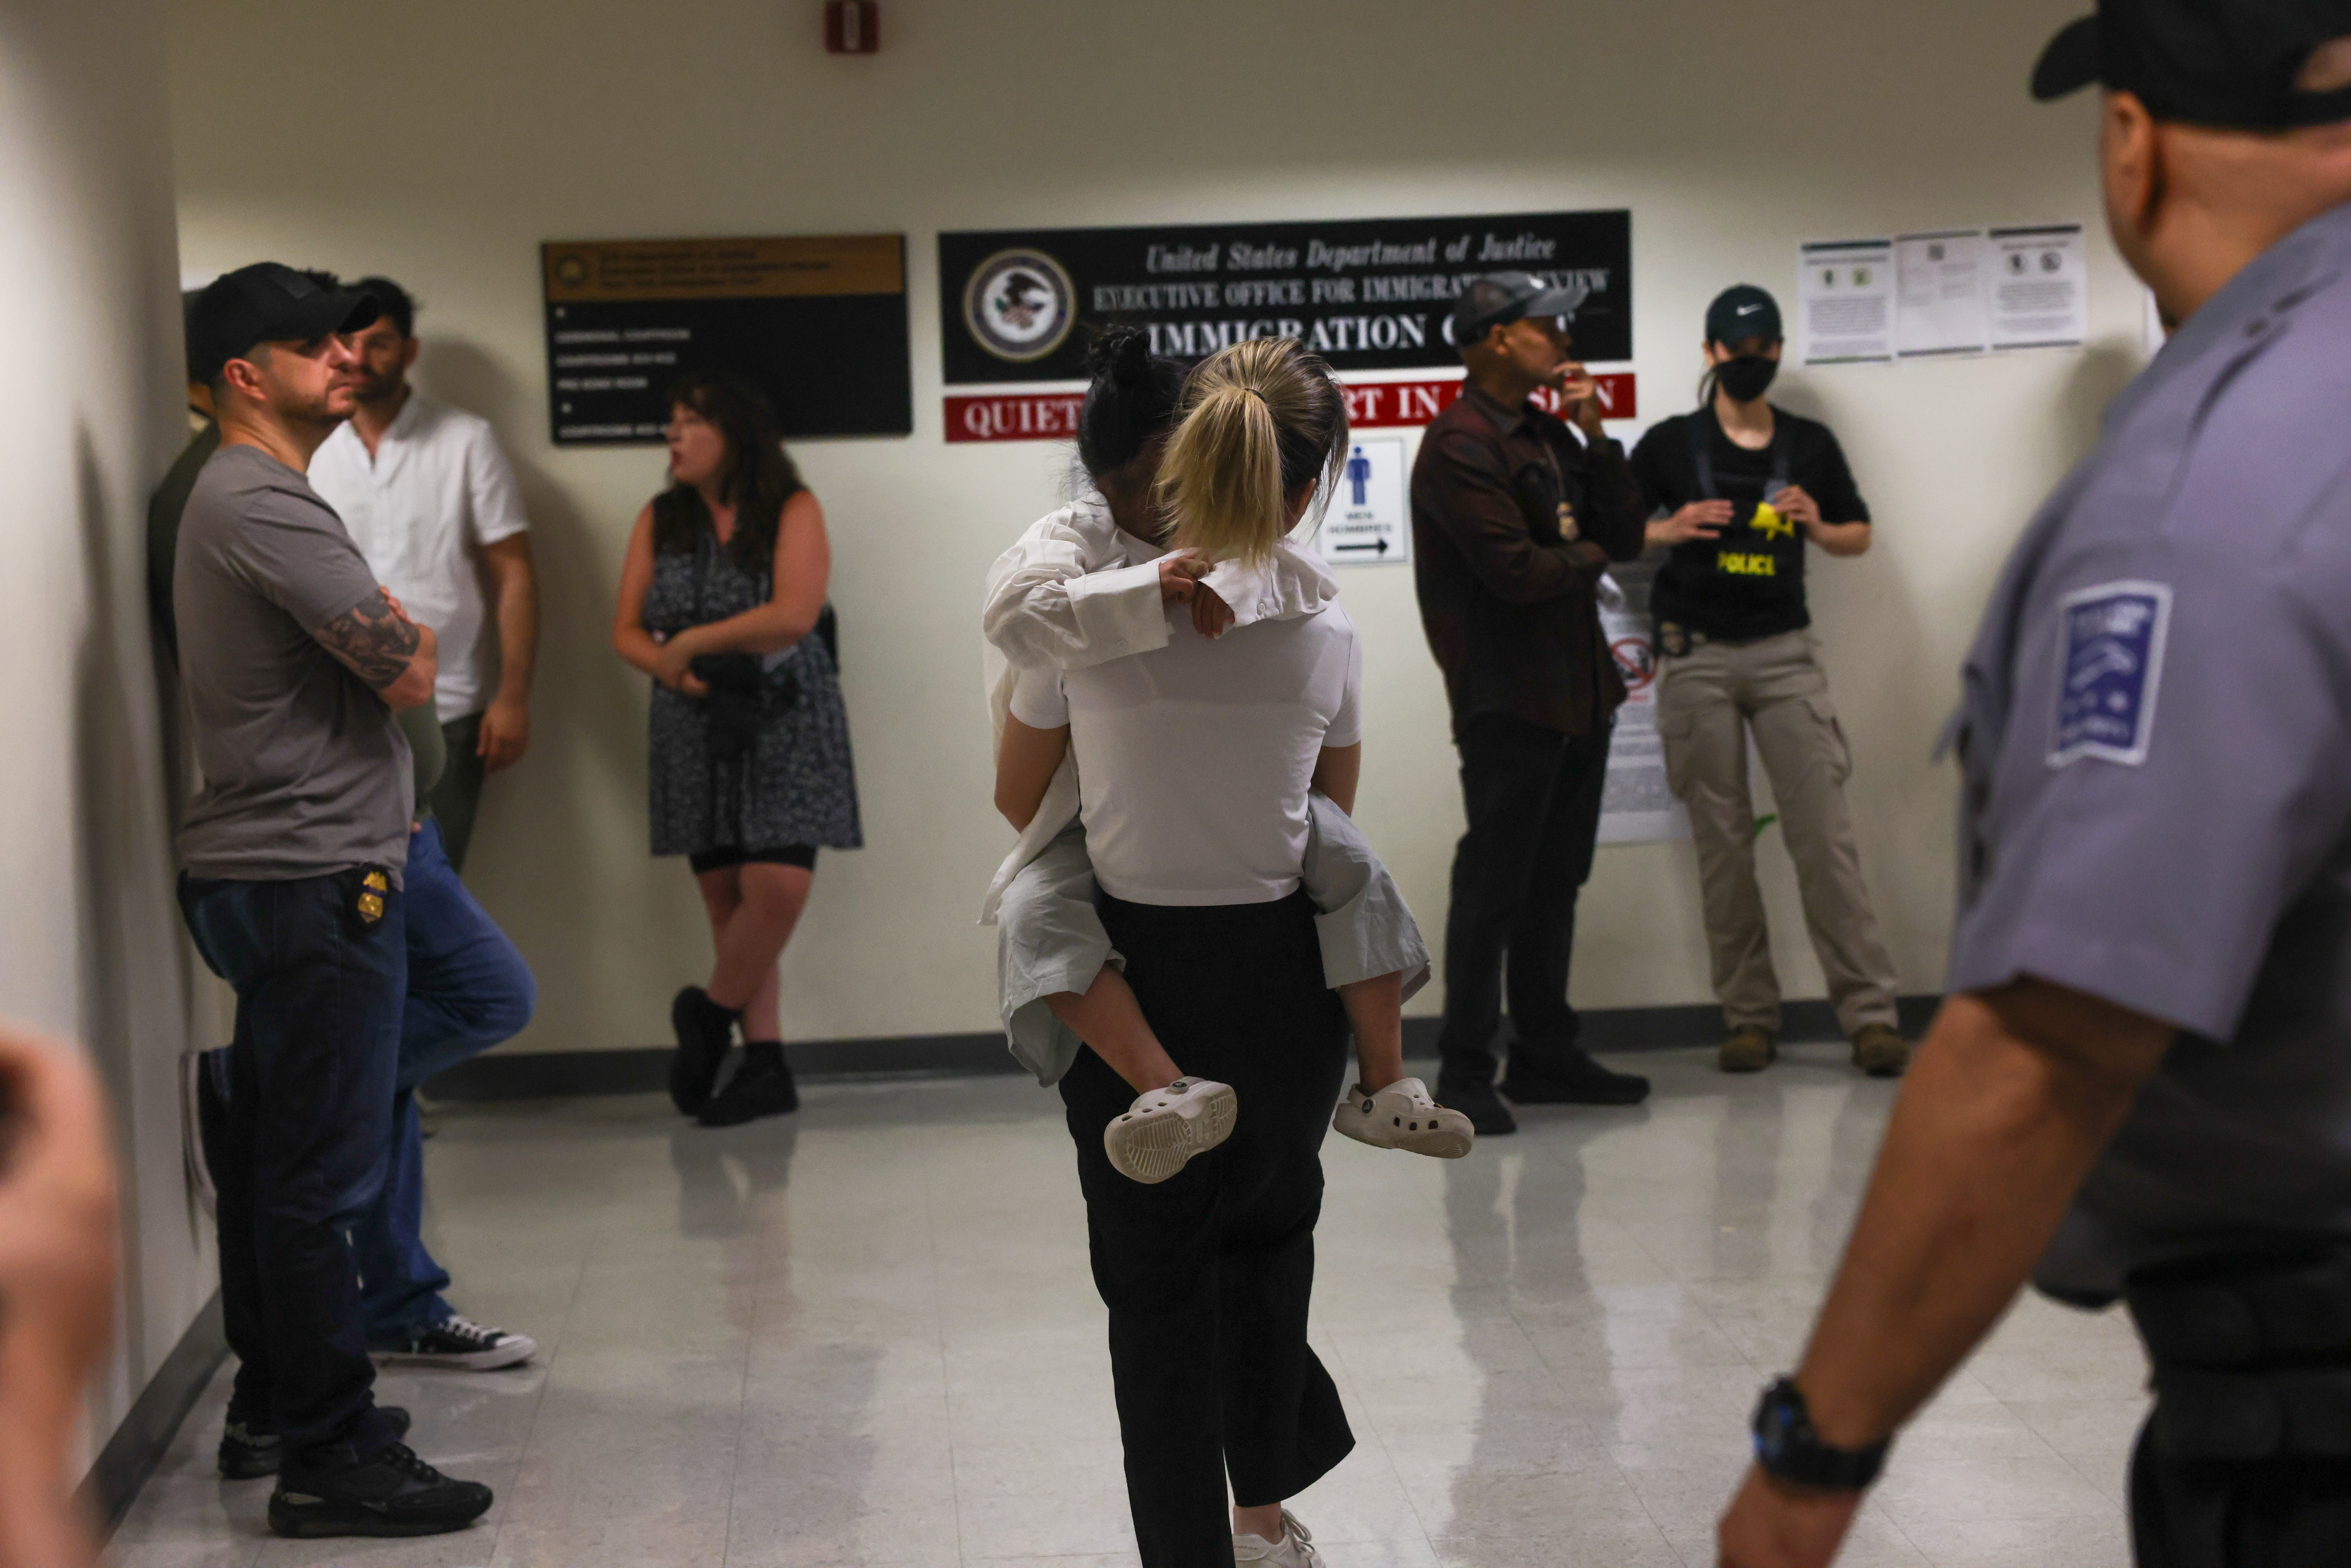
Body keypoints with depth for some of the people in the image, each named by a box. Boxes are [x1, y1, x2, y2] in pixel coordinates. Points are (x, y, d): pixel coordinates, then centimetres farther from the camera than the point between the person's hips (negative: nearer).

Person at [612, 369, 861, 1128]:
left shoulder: (793, 511, -2)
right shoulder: (660, 520, 10)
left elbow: (794, 615, -16)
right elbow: (627, 630, 7)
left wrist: (692, 641, -11)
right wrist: (669, 667, -14)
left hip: (785, 724, -4)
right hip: (696, 733, 4)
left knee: (777, 888, -15)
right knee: (725, 897, 0)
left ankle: (710, 1011, 10)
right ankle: (765, 1065, 5)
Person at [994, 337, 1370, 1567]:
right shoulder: (1324, 637, -7)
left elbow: (1018, 801, 3)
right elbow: (1334, 816, 6)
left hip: (1132, 983, -2)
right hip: (1280, 979, 2)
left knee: (1155, 1281, 14)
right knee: (1266, 1232, 28)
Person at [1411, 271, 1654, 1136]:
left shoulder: (1547, 436, 16)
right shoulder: (1461, 445, -13)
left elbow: (1626, 535, 11)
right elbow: (1517, 570, -21)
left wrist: (1594, 434, 1)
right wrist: (1588, 556, -2)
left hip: (1578, 690, 9)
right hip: (1509, 699, -9)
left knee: (1556, 880, 13)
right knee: (1494, 886, -4)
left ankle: (1546, 1056, 22)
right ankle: (1464, 1073, 3)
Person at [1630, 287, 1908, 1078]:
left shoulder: (1810, 443, 10)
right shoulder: (1671, 443, 4)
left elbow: (1860, 534, 18)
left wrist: (1818, 528, -3)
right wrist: (1670, 531, -11)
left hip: (1785, 654, 1)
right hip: (1697, 657, -1)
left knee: (1824, 832, -7)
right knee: (1722, 842, 2)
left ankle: (1869, 1014, -5)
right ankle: (1749, 1018, 10)